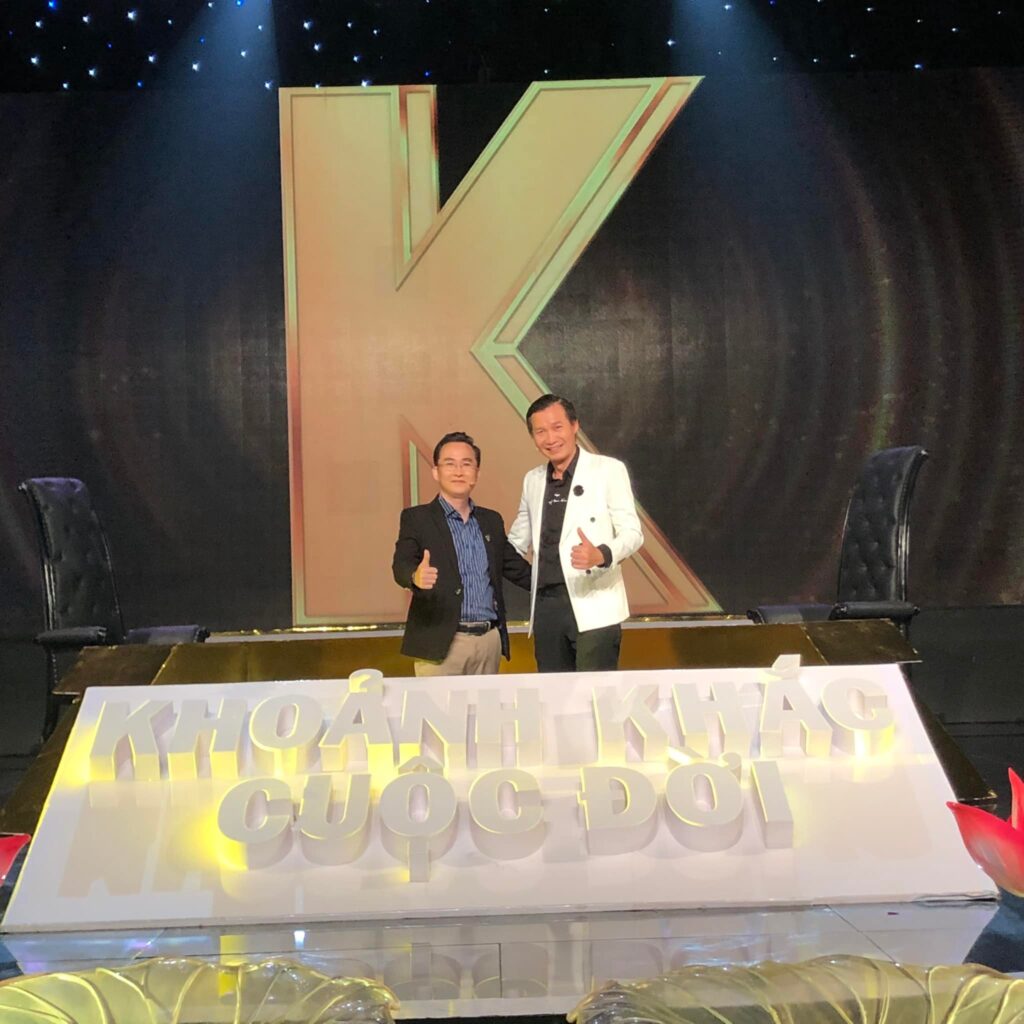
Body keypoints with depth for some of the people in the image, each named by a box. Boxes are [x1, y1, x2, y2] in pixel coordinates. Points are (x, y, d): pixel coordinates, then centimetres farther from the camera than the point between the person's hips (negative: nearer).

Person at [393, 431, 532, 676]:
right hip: (440, 643, -4)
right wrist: (417, 577, -37)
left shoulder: (491, 520, 14)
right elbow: (401, 565, -14)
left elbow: (517, 568, 19)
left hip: (490, 640, 5)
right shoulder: (416, 518, 0)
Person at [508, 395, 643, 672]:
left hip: (593, 606, -5)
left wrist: (601, 555, -25)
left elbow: (632, 532, -6)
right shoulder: (532, 480, 16)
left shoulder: (608, 470, 0)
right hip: (545, 606, 5)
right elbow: (517, 542, 24)